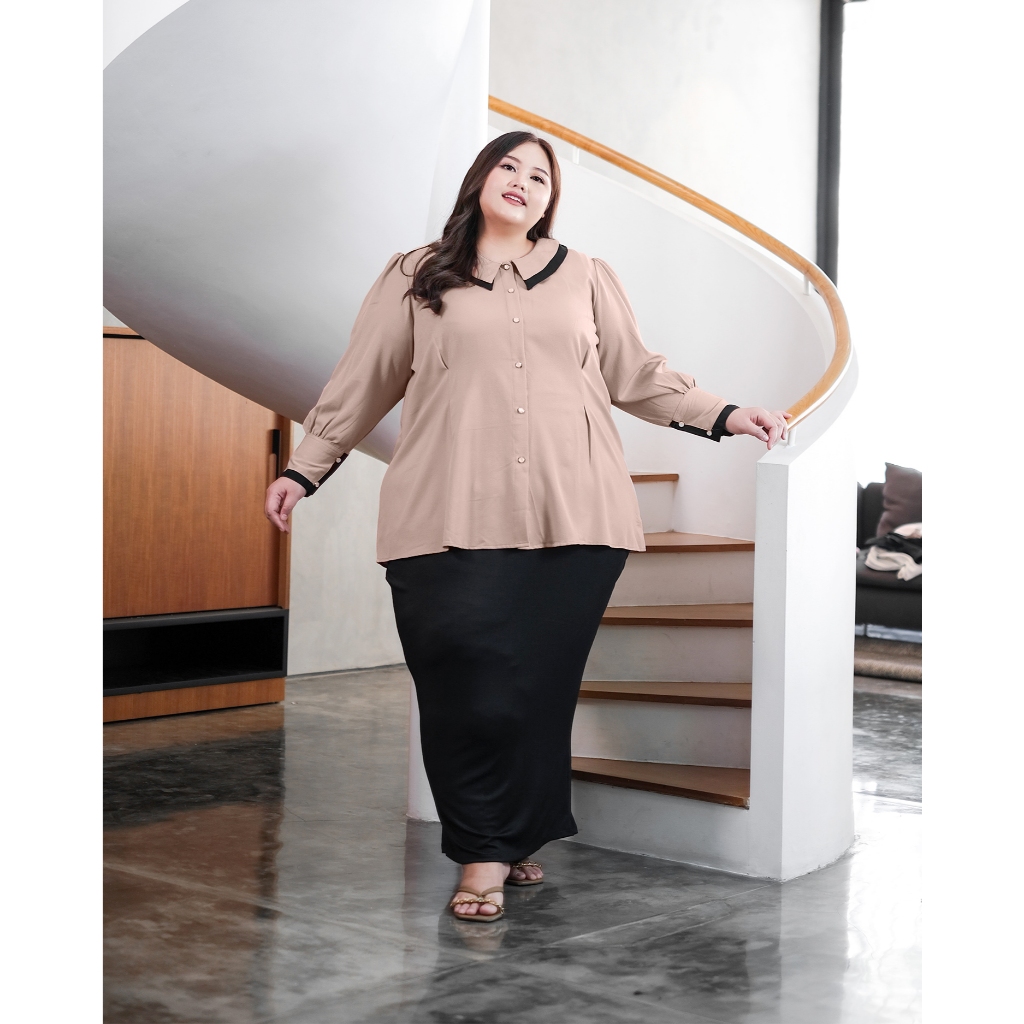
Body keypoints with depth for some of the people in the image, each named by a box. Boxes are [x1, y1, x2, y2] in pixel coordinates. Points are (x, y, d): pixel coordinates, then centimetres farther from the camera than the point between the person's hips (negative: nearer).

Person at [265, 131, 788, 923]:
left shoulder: (587, 278, 20)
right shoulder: (416, 279, 15)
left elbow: (638, 377, 21)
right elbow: (360, 384, 18)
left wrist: (724, 415, 13)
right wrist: (304, 470, 16)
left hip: (572, 520, 2)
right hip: (453, 523, -1)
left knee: (543, 685, -2)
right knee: (467, 686, -8)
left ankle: (516, 838, 12)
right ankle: (485, 851, 2)